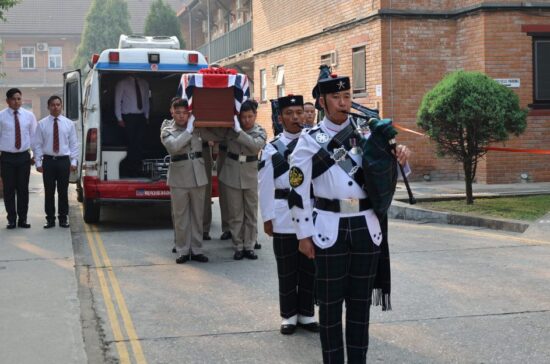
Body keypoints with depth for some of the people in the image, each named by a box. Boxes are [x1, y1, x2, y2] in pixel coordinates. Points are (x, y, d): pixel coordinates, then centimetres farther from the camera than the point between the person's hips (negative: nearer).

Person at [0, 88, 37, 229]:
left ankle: (23, 219, 14)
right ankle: (11, 220, 12)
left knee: (23, 189, 5)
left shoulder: (29, 115, 4)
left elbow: (34, 136, 8)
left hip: (24, 156, 1)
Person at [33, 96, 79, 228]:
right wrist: (38, 162, -2)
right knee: (49, 192, 2)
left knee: (63, 191, 4)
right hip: (48, 161, 0)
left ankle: (63, 218, 13)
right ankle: (50, 219, 9)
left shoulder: (69, 124, 5)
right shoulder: (42, 124, 3)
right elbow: (37, 144, 4)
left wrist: (74, 161, 0)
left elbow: (74, 144, 7)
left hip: (64, 160, 0)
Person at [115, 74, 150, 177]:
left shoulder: (144, 83, 14)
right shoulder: (123, 83, 2)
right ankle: (128, 170, -1)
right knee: (130, 143, -8)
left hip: (141, 117, 4)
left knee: (139, 143, 0)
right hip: (128, 117, -4)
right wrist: (120, 119, -5)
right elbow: (117, 101, 1)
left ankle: (137, 169, 5)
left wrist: (146, 116, 9)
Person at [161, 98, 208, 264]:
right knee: (180, 216, 2)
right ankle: (183, 251, 11)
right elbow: (173, 146, -19)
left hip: (198, 177, 3)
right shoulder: (167, 131, 1)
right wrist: (189, 130, -16)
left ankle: (196, 250, 15)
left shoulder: (197, 127, 8)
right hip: (179, 178, -3)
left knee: (197, 215, 7)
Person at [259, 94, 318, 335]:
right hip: (284, 217, -2)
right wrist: (267, 217, -5)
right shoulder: (272, 148, -2)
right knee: (287, 270, 7)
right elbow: (265, 186, -2)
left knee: (310, 268, 10)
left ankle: (306, 314, 22)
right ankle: (289, 316, 19)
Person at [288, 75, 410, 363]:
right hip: (330, 228, -3)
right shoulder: (310, 140, -2)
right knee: (330, 302, 5)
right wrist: (304, 234, -6)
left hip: (366, 227, 3)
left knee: (361, 301, 10)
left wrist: (401, 155, -6)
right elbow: (298, 190, -4)